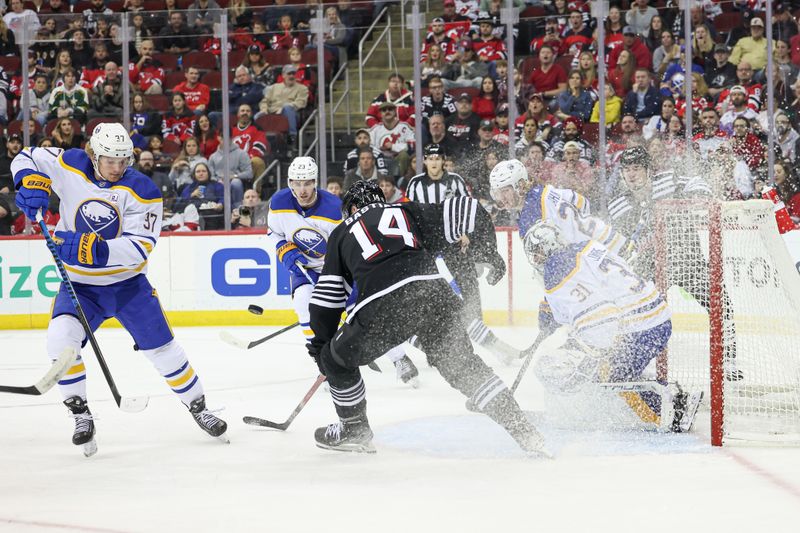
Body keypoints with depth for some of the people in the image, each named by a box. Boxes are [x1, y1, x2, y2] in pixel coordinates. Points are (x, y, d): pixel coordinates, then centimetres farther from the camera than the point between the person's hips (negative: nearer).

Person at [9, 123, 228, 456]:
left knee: (163, 349, 3)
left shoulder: (142, 191, -16)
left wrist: (95, 249, -40)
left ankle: (198, 408, 24)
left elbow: (139, 248, -25)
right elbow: (27, 158, 4)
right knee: (61, 340, -23)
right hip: (79, 284, 1)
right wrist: (32, 184, -19)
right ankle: (81, 416, -8)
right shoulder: (70, 167, -11)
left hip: (128, 282, -1)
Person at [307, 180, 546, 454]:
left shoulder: (342, 233, 28)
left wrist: (320, 343, 35)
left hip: (382, 306, -2)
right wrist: (490, 254, 33)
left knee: (337, 359, 23)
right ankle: (522, 430, 8)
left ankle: (354, 429, 32)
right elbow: (468, 211, 20)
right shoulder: (408, 211, 30)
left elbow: (326, 297, 24)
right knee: (464, 365, 16)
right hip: (435, 295, 2)